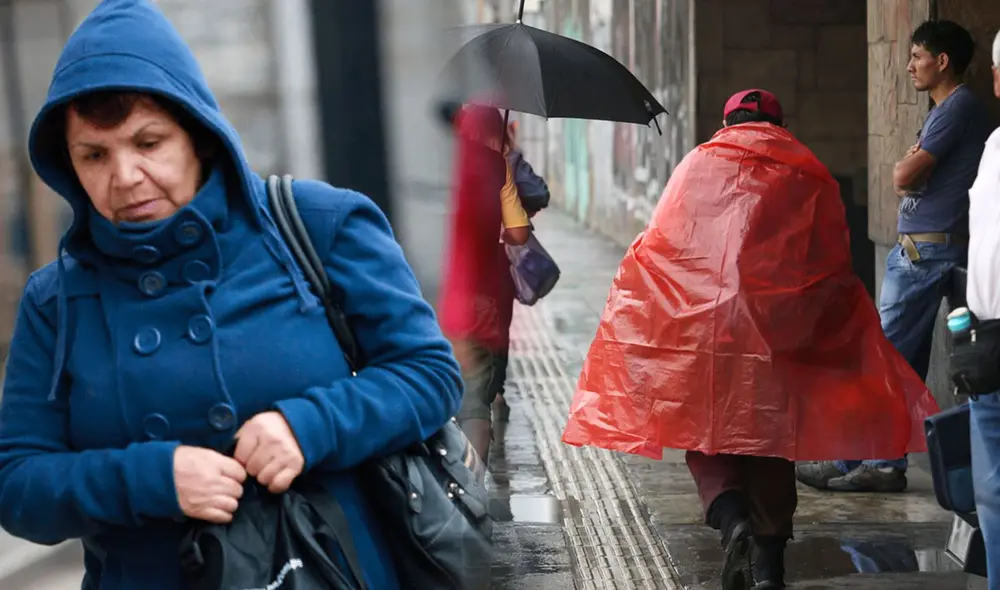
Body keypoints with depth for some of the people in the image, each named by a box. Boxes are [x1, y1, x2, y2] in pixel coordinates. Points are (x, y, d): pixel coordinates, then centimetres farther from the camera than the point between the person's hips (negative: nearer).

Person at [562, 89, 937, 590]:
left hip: (702, 330, -1)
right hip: (780, 337, 1)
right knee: (770, 441, 12)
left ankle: (732, 518, -16)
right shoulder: (811, 178, 11)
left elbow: (656, 250, 6)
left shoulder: (699, 165, 11)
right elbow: (836, 272, 10)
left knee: (706, 434, 10)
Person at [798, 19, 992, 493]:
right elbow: (905, 180, 18)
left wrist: (907, 164, 3)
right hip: (919, 249, 10)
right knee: (906, 364, 9)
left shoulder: (959, 107, -12)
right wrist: (911, 168, -2)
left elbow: (902, 175, -17)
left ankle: (849, 459, -3)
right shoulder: (947, 110, 20)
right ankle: (885, 463, 12)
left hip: (927, 251, -10)